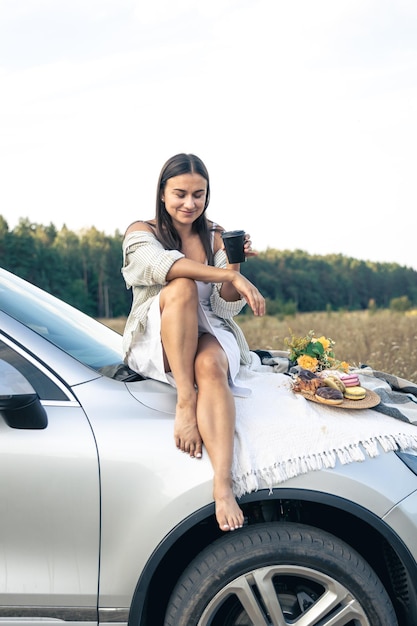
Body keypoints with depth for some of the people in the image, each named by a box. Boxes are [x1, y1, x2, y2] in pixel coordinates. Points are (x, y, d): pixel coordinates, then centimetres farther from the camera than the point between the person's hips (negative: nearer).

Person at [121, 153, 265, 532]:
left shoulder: (216, 237, 10)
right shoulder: (141, 232, 1)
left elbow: (228, 308, 4)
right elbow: (163, 264, -25)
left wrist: (233, 264, -14)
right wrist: (230, 276, -34)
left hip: (208, 336, 2)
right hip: (156, 343, -2)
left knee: (210, 366, -36)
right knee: (181, 287, -32)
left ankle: (223, 485, -50)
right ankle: (184, 399, -35)